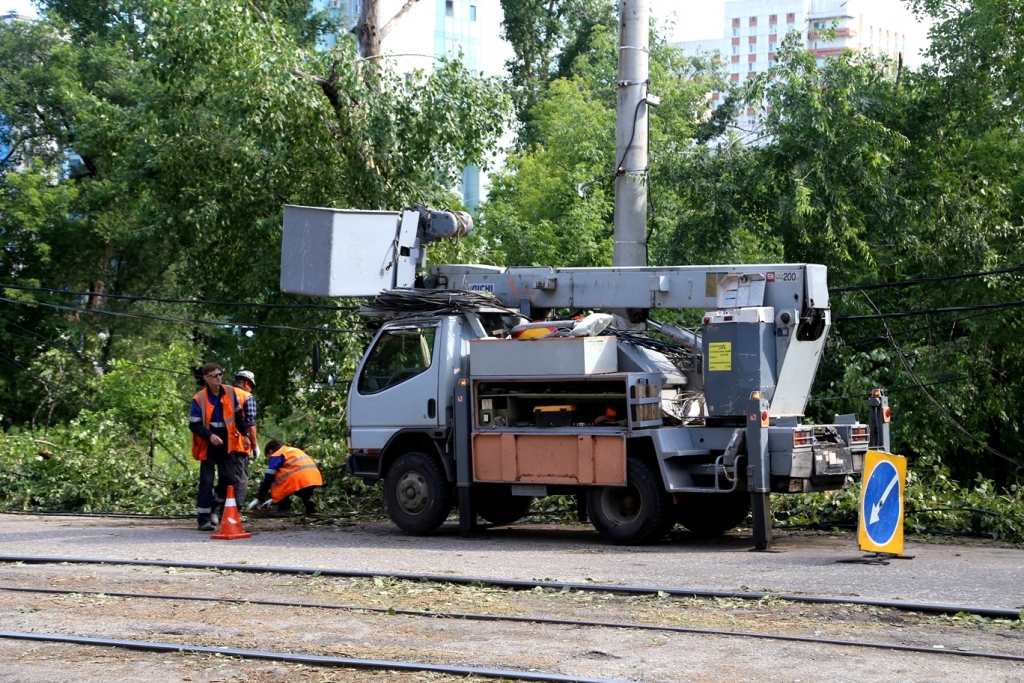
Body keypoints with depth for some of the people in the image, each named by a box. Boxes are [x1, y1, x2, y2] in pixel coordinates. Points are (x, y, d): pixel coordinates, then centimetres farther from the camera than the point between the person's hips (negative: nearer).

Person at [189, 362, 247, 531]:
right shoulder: (199, 399, -10)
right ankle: (204, 519, -4)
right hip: (208, 446, -4)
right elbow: (194, 425, -9)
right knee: (206, 481, -4)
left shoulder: (230, 393, 1)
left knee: (228, 479, 8)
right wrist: (210, 435, -21)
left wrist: (243, 435, 9)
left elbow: (238, 415, 13)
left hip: (227, 444, 4)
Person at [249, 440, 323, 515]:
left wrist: (259, 499, 16)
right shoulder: (294, 451, 34)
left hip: (299, 480, -8)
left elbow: (268, 479, 6)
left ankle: (284, 508, 3)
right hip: (314, 477, 8)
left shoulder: (275, 456, 11)